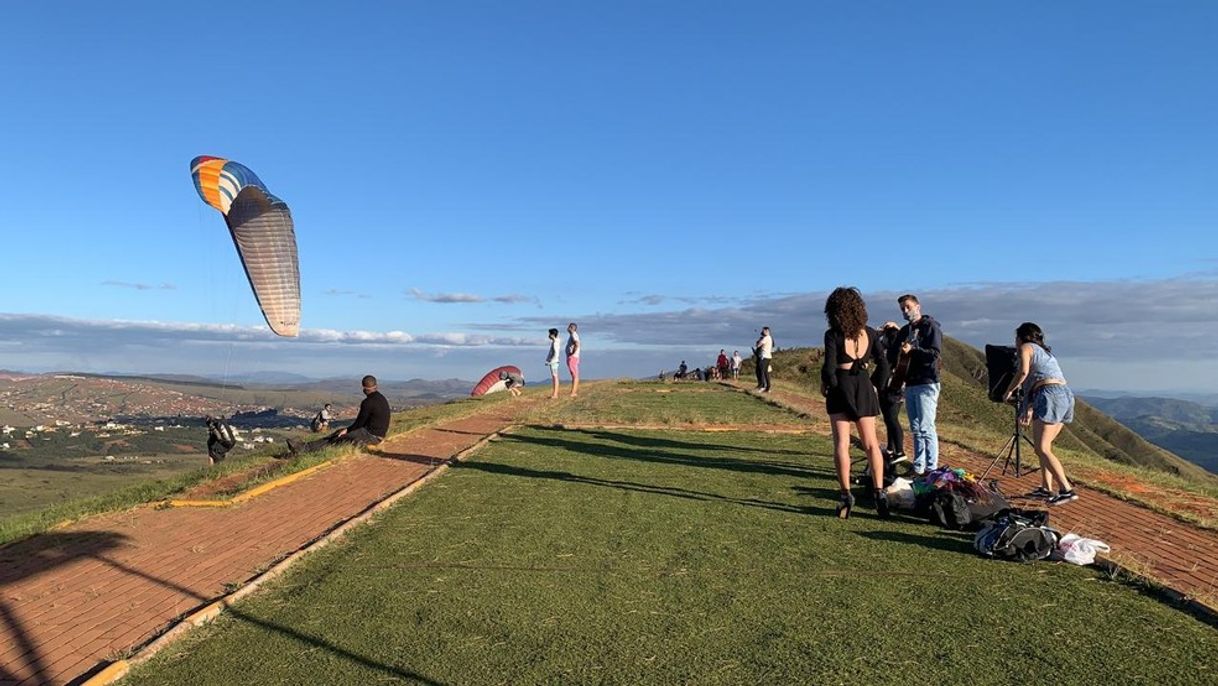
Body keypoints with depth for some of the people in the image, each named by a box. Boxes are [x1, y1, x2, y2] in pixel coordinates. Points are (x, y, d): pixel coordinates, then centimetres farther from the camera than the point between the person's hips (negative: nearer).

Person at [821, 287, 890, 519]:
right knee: (871, 443, 10)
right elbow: (884, 365, 3)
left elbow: (829, 368, -16)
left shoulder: (833, 335, -10)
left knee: (841, 443, -1)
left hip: (840, 387, -4)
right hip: (864, 387, 4)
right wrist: (873, 384, 16)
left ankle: (846, 495, -4)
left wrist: (826, 384, 2)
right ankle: (879, 492, 5)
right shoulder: (870, 333, 4)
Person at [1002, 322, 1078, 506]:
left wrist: (1009, 391, 1)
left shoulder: (1026, 347, 7)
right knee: (1044, 445, 18)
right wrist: (1030, 409, 35)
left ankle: (1067, 490, -19)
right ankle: (1046, 488, 18)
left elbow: (1024, 371, -12)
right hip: (1066, 395, 9)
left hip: (1050, 396, -9)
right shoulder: (1046, 351, 30)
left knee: (1042, 449, -11)